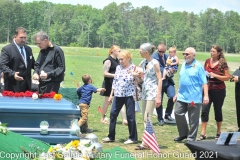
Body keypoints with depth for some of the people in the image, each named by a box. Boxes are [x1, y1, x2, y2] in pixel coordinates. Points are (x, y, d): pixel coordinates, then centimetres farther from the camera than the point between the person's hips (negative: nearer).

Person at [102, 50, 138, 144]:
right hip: (118, 95, 6)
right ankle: (111, 136, 16)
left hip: (129, 95, -6)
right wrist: (111, 95, 14)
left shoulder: (133, 68, -6)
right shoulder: (118, 68, 10)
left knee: (130, 116, -1)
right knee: (113, 114, 6)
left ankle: (133, 138, 10)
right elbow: (115, 81, 15)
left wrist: (133, 75, -26)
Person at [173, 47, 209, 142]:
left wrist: (206, 96, -18)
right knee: (178, 113, 3)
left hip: (194, 98, -6)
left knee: (193, 120, 2)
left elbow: (204, 82, -11)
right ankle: (183, 134, 21)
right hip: (182, 96, 6)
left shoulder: (198, 66, -8)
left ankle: (191, 138, 12)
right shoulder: (183, 65, 12)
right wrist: (177, 93, 19)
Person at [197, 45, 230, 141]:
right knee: (204, 110, -4)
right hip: (208, 90, 4)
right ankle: (203, 133, 0)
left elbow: (227, 77, -11)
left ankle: (218, 133, 25)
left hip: (219, 91, -3)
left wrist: (215, 75, -18)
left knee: (218, 111, 9)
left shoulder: (222, 63, -8)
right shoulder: (207, 61, 5)